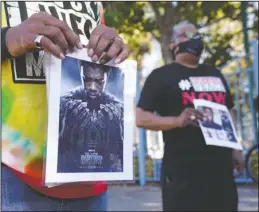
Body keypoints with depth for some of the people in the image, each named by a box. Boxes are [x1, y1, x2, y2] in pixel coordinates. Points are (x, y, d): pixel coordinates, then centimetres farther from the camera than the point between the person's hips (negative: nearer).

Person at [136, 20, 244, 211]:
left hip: (221, 169, 6)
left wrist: (234, 148, 14)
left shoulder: (214, 74, 18)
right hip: (183, 171, -6)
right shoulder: (162, 76, -1)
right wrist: (177, 120, -23)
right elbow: (141, 118, -8)